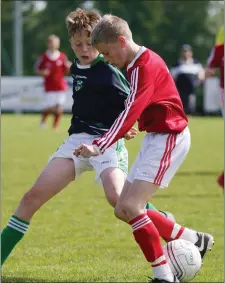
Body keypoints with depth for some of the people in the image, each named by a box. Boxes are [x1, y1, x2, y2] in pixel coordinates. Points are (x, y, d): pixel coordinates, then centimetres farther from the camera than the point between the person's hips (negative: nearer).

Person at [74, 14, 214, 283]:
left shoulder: (144, 67, -18)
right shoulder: (141, 63, 13)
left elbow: (130, 112, -29)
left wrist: (99, 146, -37)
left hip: (168, 138, -10)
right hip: (155, 138, 10)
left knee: (130, 206, -19)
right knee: (124, 210, 9)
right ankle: (195, 240, 19)